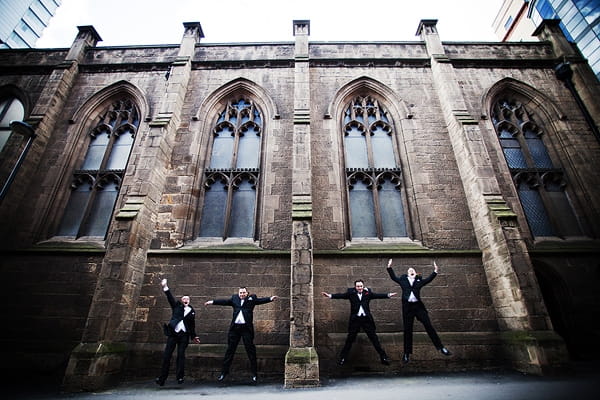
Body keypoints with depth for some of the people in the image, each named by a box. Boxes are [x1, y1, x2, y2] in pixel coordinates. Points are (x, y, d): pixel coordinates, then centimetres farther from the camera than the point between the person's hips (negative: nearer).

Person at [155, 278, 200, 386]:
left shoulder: (192, 311, 13)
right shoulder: (177, 305, 10)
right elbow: (170, 298, -4)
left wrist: (194, 336, 17)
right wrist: (165, 287, -18)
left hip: (184, 335, 1)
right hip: (173, 333, -1)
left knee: (181, 355, -3)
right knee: (166, 355, -1)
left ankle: (180, 377, 2)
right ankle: (162, 378, 7)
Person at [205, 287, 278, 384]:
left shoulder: (252, 298, 5)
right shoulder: (234, 298, 13)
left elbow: (260, 300, -6)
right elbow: (225, 301, 7)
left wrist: (270, 299, -22)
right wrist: (212, 302, -2)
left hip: (247, 328, -2)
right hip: (234, 328, 2)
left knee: (251, 350, 3)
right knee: (230, 350, 10)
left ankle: (254, 374, 13)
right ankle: (224, 372, 24)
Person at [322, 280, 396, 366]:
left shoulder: (368, 292, 3)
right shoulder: (351, 293, -2)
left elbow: (377, 295, -5)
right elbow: (341, 295, -11)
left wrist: (388, 295, -19)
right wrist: (330, 295, -25)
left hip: (366, 319, 1)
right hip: (355, 319, -1)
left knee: (374, 338, 8)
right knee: (350, 339, 6)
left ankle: (383, 357, 21)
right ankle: (342, 358, 20)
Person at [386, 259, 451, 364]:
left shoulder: (419, 281, 12)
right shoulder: (403, 280, 10)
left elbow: (428, 279, 5)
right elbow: (393, 277, 12)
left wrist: (435, 272, -6)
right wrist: (389, 268, 4)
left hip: (418, 306, 1)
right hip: (407, 307, 0)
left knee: (429, 326, -2)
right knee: (407, 330, 5)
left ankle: (441, 348, 10)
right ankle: (406, 354, 15)